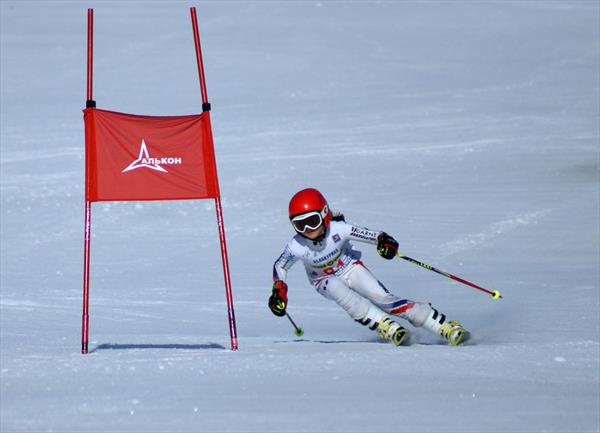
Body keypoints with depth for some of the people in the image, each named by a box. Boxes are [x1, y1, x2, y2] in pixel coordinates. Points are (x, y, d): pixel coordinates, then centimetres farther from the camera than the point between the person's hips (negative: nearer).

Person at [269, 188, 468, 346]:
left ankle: (446, 327, -19)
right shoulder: (296, 247, -27)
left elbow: (373, 236, -28)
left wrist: (385, 242, -49)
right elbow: (280, 267, -6)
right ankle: (387, 327, -30)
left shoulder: (338, 230, -30)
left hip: (350, 268, -1)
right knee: (339, 289, -35)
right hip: (325, 281, 1)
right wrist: (279, 292, -16)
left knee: (384, 299, -19)